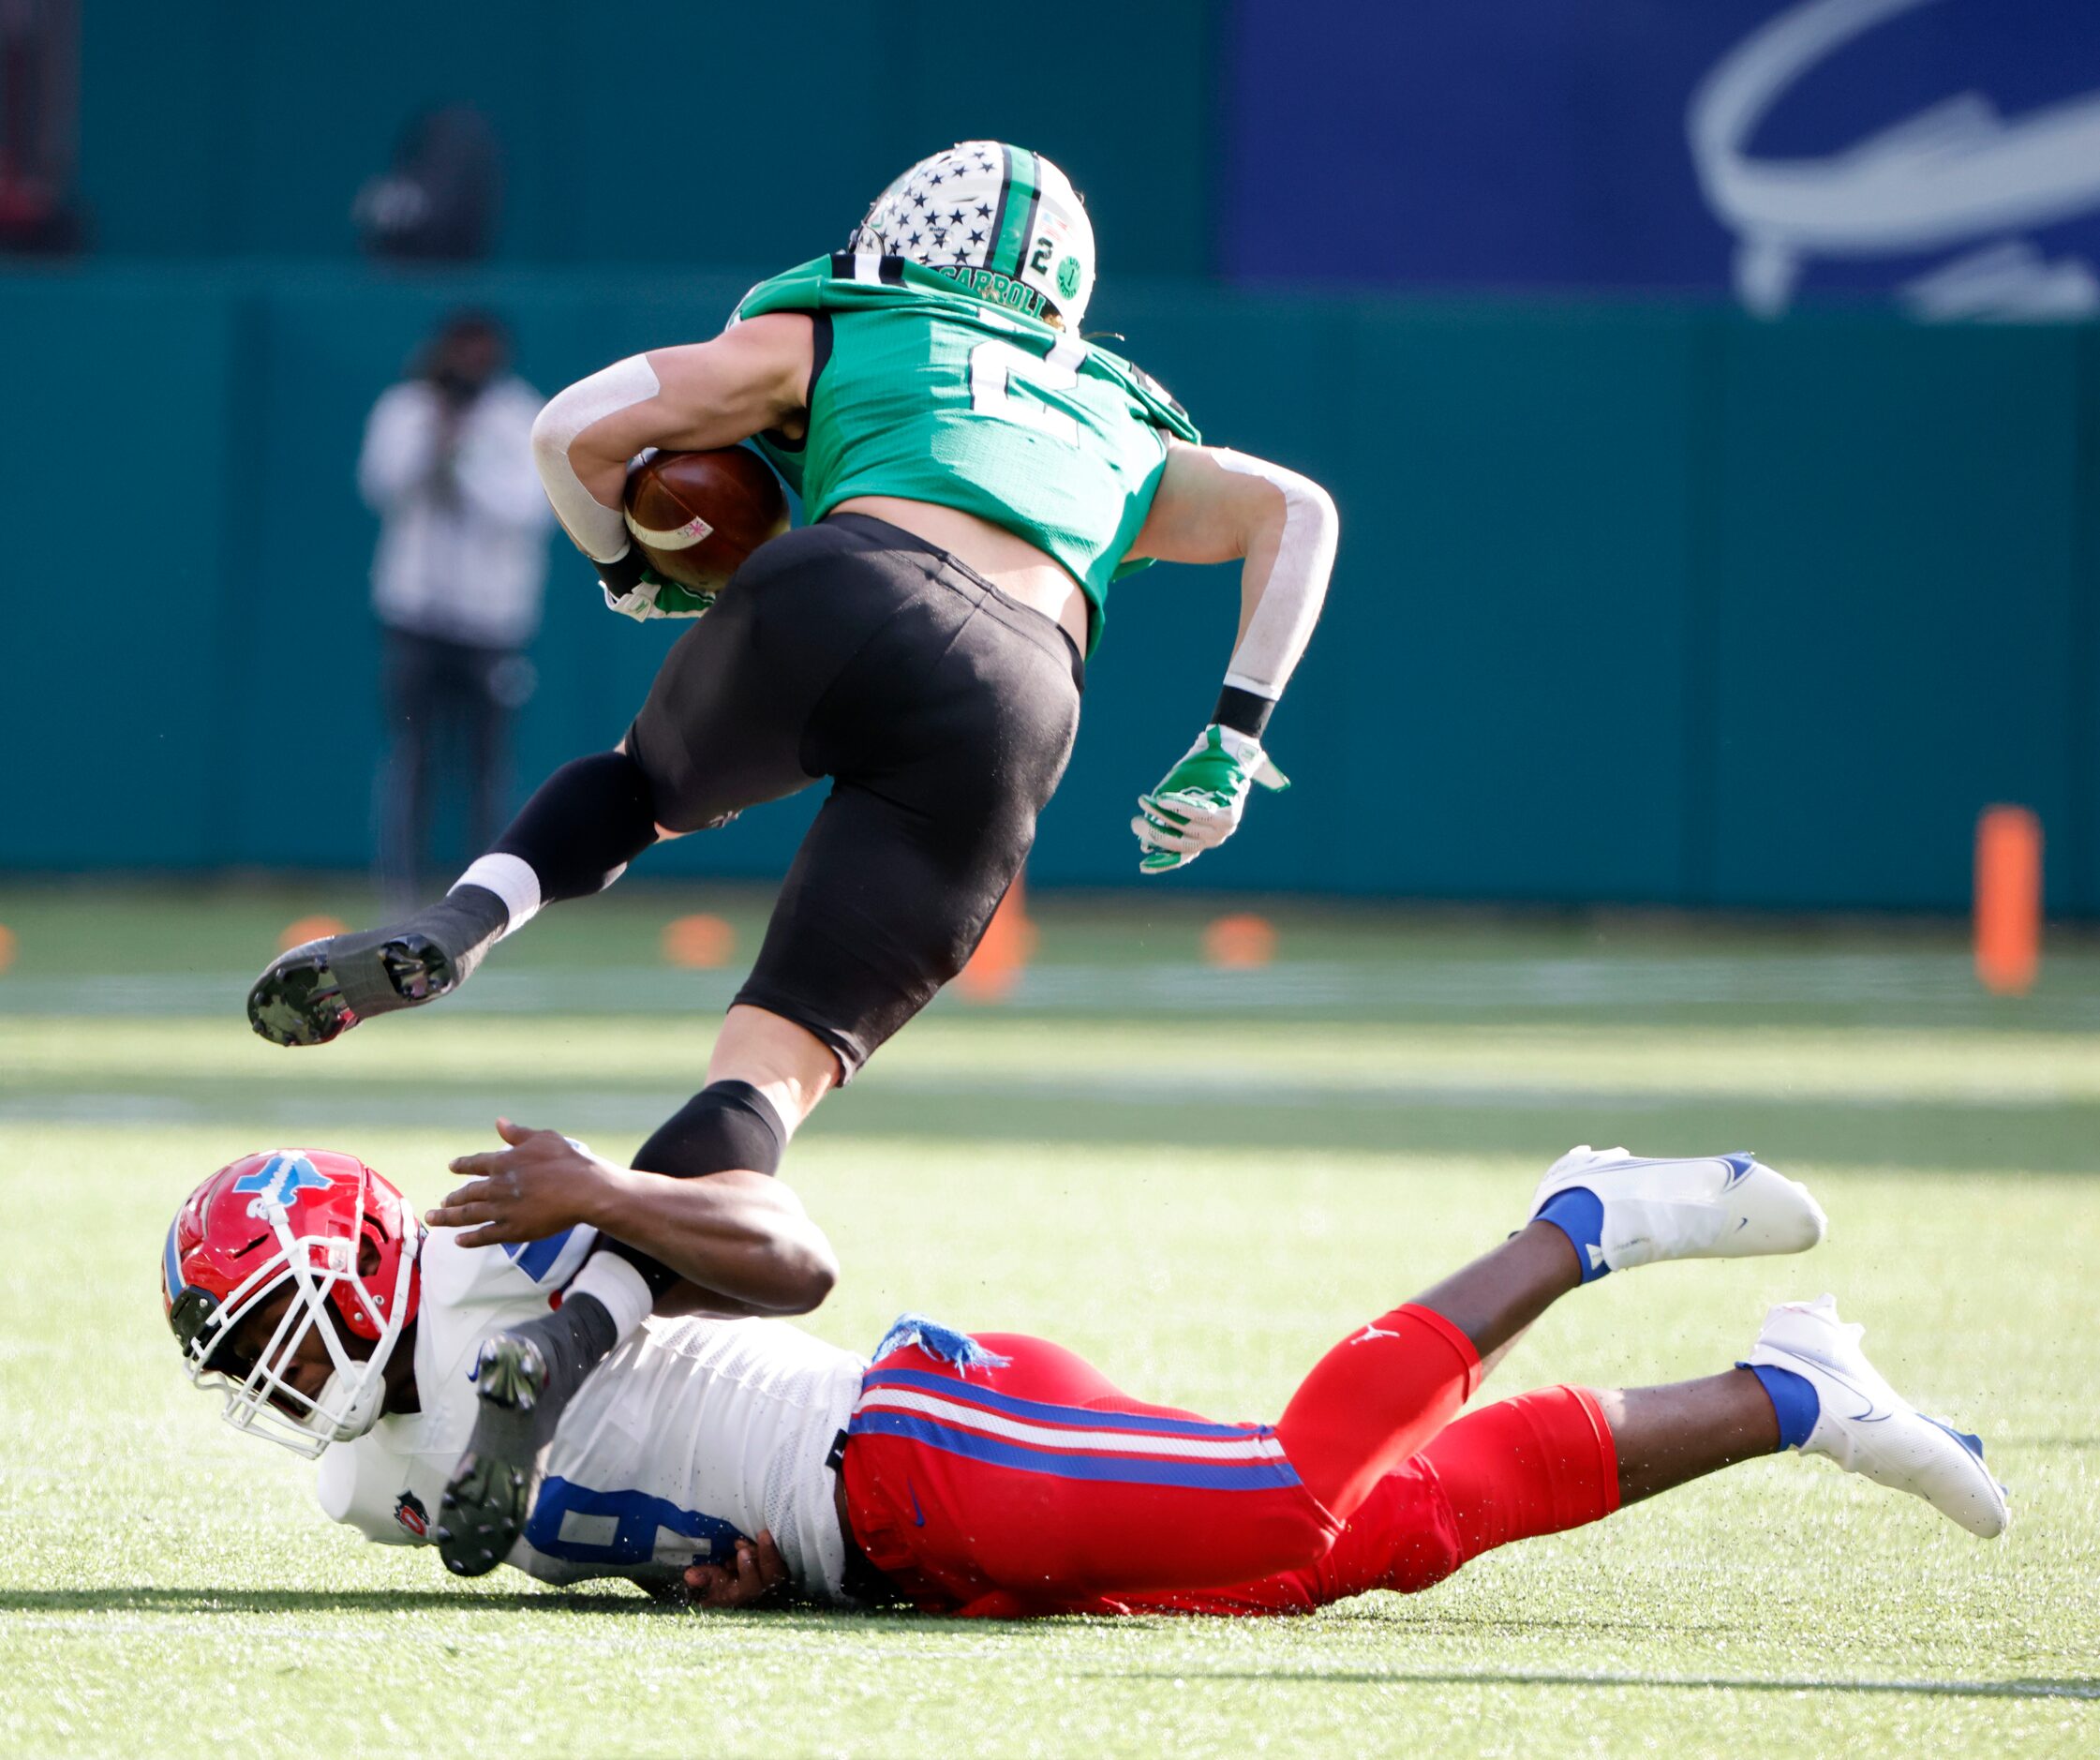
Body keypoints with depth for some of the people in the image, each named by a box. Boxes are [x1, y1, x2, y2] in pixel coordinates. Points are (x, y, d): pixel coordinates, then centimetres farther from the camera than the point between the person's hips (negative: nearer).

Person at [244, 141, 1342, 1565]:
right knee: (779, 1067, -3)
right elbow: (1296, 511, 33)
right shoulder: (1116, 437, 39)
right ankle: (581, 1333, -27)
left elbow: (579, 431, 23)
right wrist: (1233, 742, 29)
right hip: (1010, 700, 1)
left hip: (841, 594, -1)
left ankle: (449, 933, 4)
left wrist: (635, 573, 41)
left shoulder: (829, 340, 29)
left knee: (647, 783, 33)